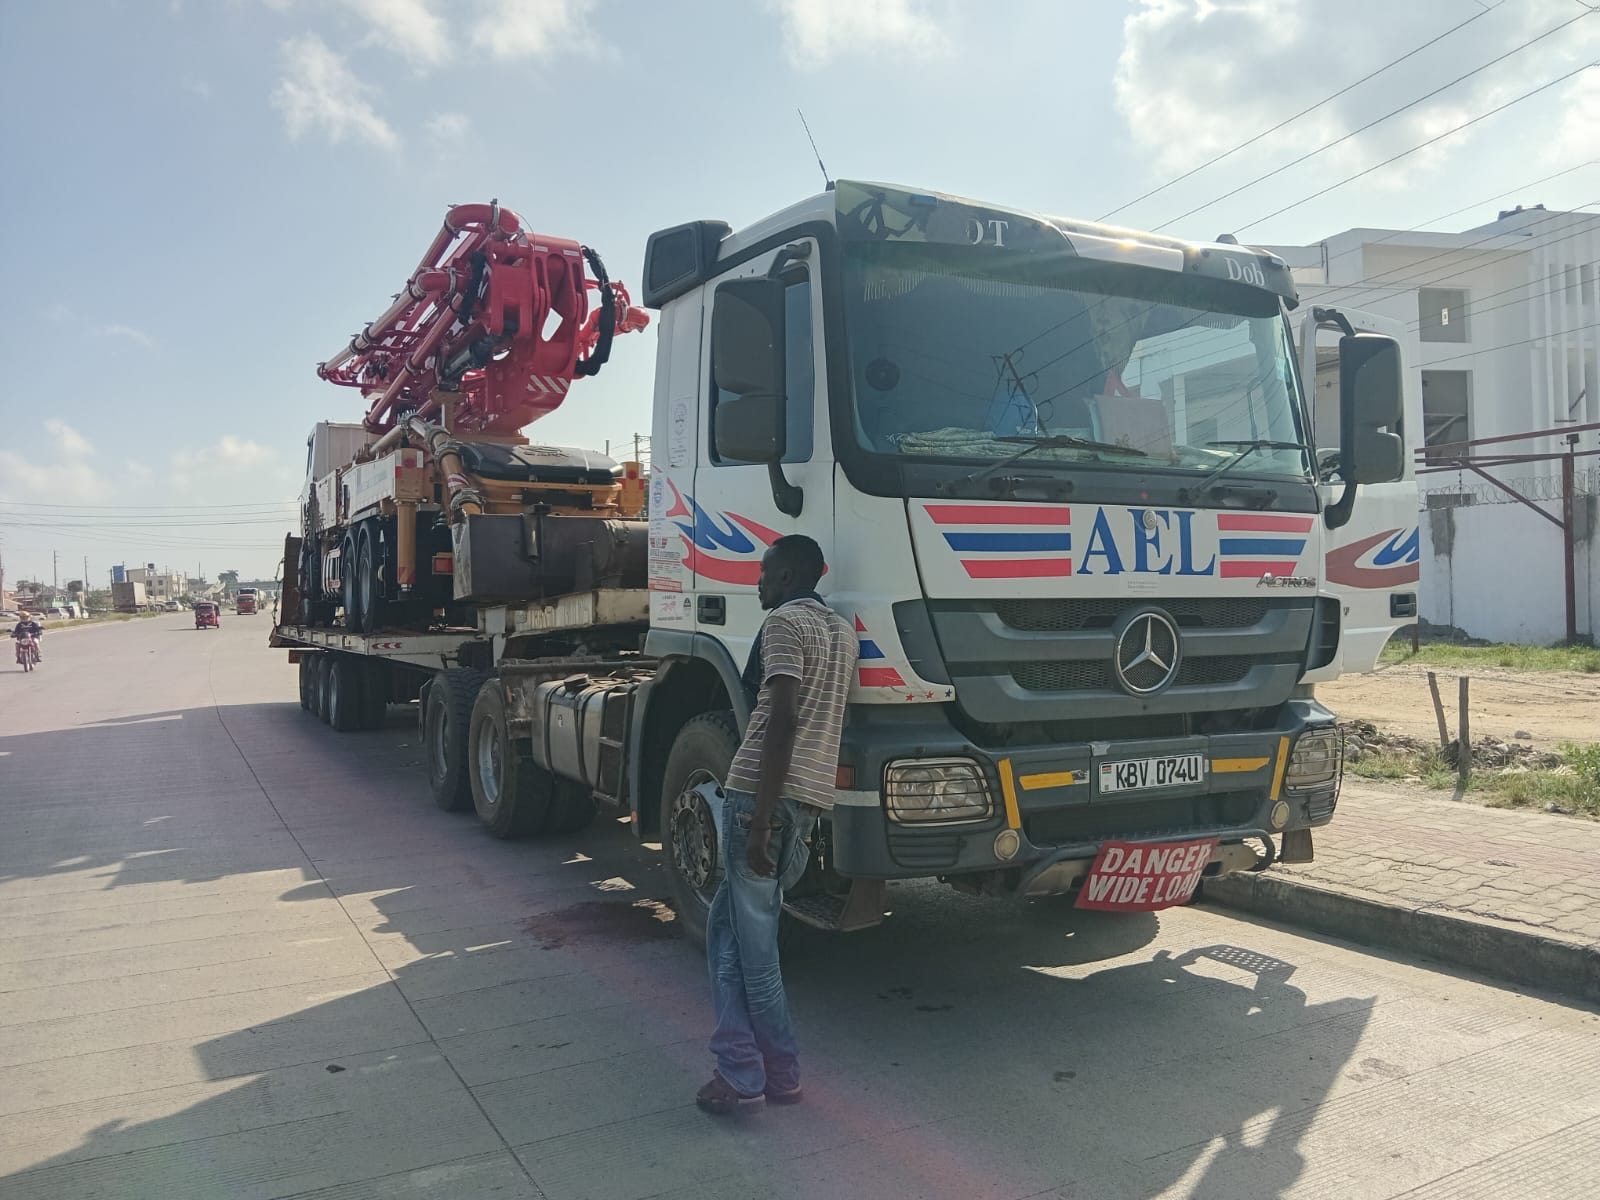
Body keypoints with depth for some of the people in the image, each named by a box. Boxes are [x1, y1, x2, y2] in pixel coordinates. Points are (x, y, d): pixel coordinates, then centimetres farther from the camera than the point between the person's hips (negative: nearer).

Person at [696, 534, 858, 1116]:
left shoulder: (784, 622, -7)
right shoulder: (843, 631, 20)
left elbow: (783, 721, -17)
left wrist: (760, 819, -20)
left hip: (763, 791, -9)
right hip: (813, 796, 9)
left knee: (752, 940, 2)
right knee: (728, 924, 16)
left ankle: (777, 1073, 9)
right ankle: (742, 1067, 15)